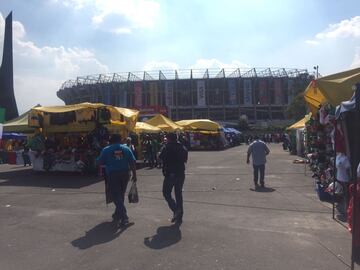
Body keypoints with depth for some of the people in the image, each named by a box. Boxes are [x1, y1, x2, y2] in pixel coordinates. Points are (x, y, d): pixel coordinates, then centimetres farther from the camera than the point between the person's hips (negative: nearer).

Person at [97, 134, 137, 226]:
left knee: (116, 196, -1)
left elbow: (100, 162, 1)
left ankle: (124, 217, -11)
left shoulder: (106, 150, 0)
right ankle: (117, 215, 31)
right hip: (125, 174, 4)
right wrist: (134, 175, 1)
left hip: (112, 175, -3)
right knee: (121, 195, 17)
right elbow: (132, 163, -1)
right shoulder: (126, 149, 5)